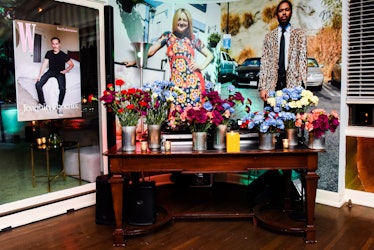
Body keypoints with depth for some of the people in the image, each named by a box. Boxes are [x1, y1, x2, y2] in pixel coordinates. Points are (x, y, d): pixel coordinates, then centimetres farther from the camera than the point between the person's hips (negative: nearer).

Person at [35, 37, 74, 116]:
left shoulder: (63, 55, -12)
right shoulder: (49, 53, -2)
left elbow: (72, 65, -2)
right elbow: (44, 64, -2)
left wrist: (65, 70, -17)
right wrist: (39, 75, -8)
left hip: (60, 73, -4)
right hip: (50, 71, 4)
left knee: (62, 88, -31)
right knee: (38, 84, -15)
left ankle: (59, 106, -8)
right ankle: (42, 103, 6)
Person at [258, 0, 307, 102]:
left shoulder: (299, 33, 9)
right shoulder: (269, 36, 13)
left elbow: (303, 58, 2)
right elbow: (264, 62, 7)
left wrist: (302, 85, -10)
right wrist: (262, 87, -4)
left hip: (293, 81, -1)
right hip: (272, 83, 1)